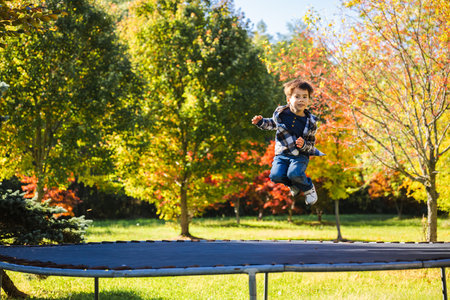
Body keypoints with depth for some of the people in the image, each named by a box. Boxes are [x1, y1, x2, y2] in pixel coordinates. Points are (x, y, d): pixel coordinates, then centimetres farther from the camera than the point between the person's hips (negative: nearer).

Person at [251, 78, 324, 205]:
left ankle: (309, 188, 5)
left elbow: (311, 143, 0)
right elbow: (273, 123, 20)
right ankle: (294, 185, 13)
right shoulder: (280, 113, -4)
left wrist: (303, 145, -22)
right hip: (282, 153, 3)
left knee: (294, 173, -30)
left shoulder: (310, 122, -8)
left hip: (301, 155, -2)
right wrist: (261, 122, 2)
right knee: (275, 175, -22)